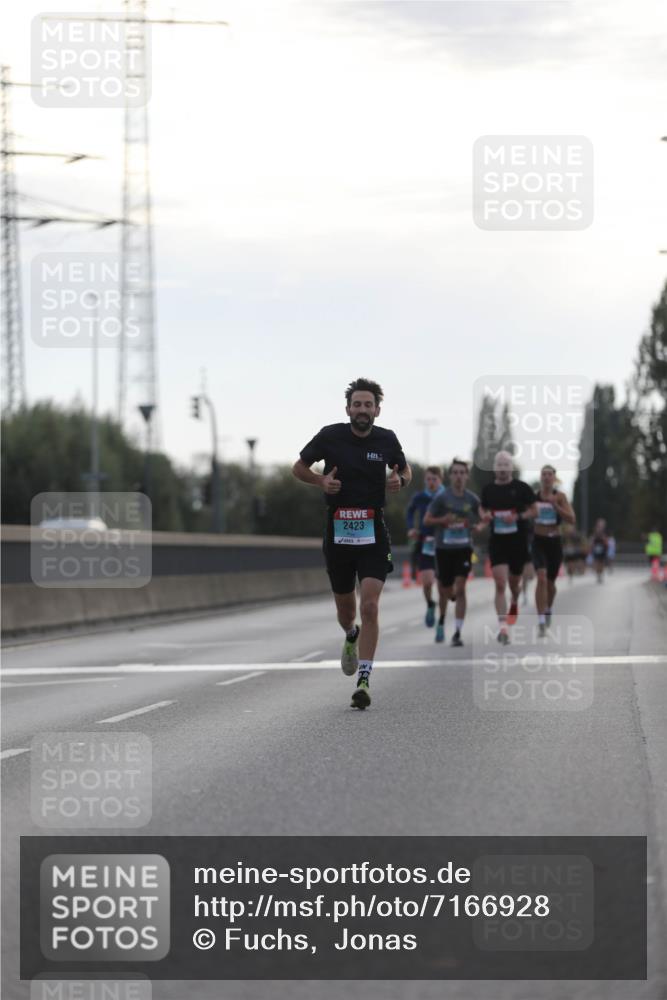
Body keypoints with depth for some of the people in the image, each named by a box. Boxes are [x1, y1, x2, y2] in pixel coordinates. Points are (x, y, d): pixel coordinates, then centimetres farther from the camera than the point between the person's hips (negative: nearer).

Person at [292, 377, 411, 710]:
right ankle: (351, 637, 50)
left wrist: (400, 480, -5)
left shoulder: (387, 440, 1)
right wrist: (320, 480, -12)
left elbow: (405, 469, 19)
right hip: (338, 533, 1)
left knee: (369, 605, -16)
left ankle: (364, 679, -14)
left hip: (373, 535, -1)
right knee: (345, 608, 13)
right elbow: (299, 467, 9)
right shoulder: (330, 436, -3)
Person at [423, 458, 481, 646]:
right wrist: (443, 520, -18)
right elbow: (426, 520, -1)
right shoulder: (441, 497, -5)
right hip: (443, 548, 0)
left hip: (464, 548, 0)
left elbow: (479, 523, 14)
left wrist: (474, 526, -8)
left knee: (460, 589, -12)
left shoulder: (472, 499, 1)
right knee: (446, 591, 9)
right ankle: (442, 618, 42)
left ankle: (457, 633, -11)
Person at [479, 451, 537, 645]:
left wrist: (518, 517, -18)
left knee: (514, 582, 16)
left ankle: (514, 603, 53)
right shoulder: (488, 489, 3)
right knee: (500, 584, -13)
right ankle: (502, 627, -16)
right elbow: (482, 508, 17)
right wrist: (484, 516, -6)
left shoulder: (521, 488, -4)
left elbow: (533, 510, 0)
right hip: (497, 542, 0)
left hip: (518, 541, 0)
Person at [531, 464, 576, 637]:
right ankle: (541, 621, -24)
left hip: (555, 541, 1)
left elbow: (572, 519, -12)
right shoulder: (533, 495, -1)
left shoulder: (559, 496, -4)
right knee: (541, 577, -21)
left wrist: (555, 505, -23)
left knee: (550, 582, 15)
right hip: (538, 542, -1)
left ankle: (549, 609, 47)